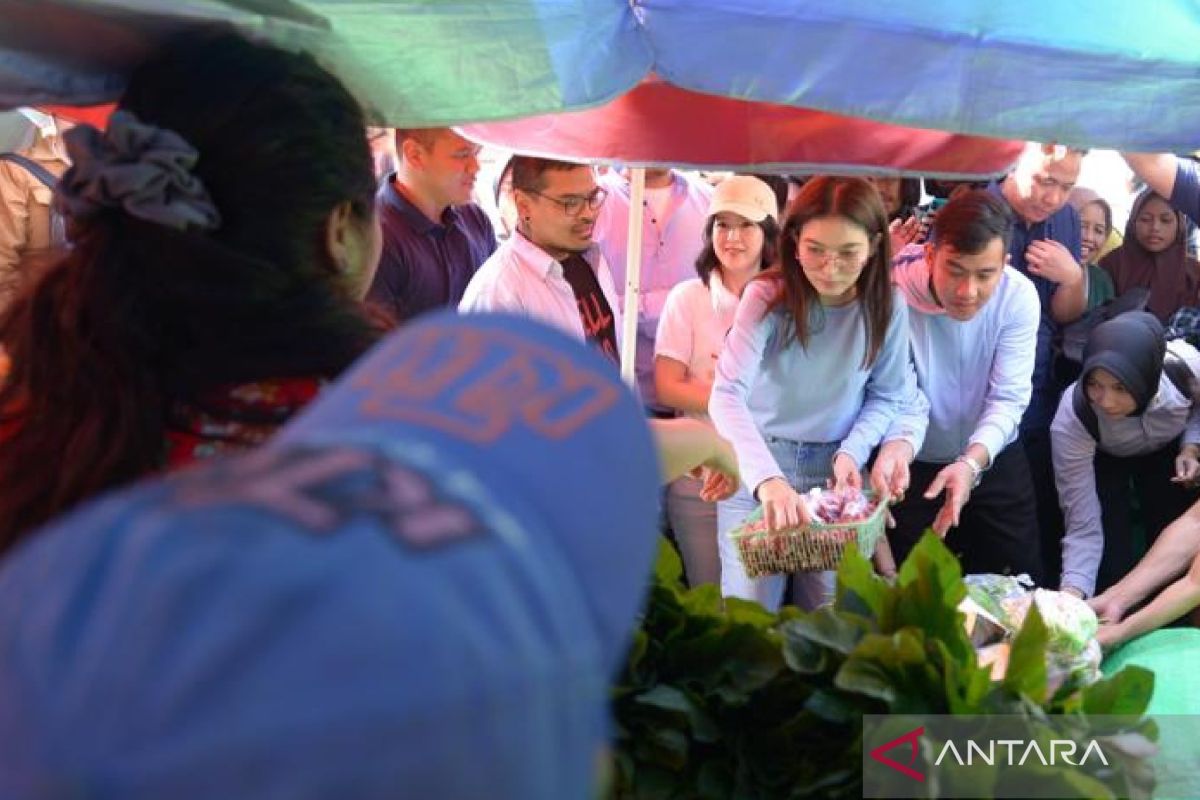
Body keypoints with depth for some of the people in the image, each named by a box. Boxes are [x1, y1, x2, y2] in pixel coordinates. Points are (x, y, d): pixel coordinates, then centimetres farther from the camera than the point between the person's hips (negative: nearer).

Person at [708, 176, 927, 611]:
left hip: (834, 470, 2)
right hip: (758, 467, -2)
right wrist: (767, 477, -42)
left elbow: (887, 396, 3)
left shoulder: (887, 307, -9)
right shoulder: (768, 296, -17)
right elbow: (727, 395, -28)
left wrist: (853, 451, -15)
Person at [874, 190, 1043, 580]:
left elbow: (1009, 398, -19)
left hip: (994, 460, 2)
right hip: (916, 464, -2)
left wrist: (972, 462, -38)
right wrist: (897, 445, -45)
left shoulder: (1019, 296, -18)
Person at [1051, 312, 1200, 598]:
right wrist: (1071, 597, -47)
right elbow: (1082, 526, -36)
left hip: (1167, 452, 2)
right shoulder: (1071, 419, -40)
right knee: (1110, 571, -12)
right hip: (1103, 460, -2)